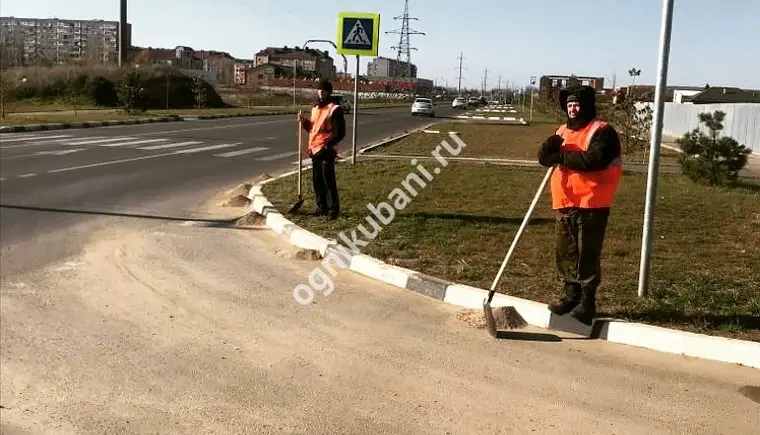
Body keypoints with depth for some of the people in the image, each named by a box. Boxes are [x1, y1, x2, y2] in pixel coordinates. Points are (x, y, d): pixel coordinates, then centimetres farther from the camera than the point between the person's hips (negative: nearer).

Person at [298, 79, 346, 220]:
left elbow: (341, 132, -12)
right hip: (315, 148, 8)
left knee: (328, 179, -8)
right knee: (317, 179, 11)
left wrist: (328, 144, -19)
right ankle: (321, 207, 21)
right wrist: (304, 121, 5)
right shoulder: (315, 107, 15)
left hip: (327, 149, -8)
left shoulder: (335, 108, -9)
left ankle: (333, 209, -1)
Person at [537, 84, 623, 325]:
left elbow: (593, 160, -23)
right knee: (564, 253, 12)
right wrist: (550, 147, -15)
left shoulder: (603, 132, -8)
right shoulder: (563, 131, 16)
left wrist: (562, 156, -15)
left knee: (587, 255, -3)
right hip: (565, 204, 7)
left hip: (591, 205, -7)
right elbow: (545, 158, 8)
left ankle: (587, 303, 6)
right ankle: (571, 296, 25)